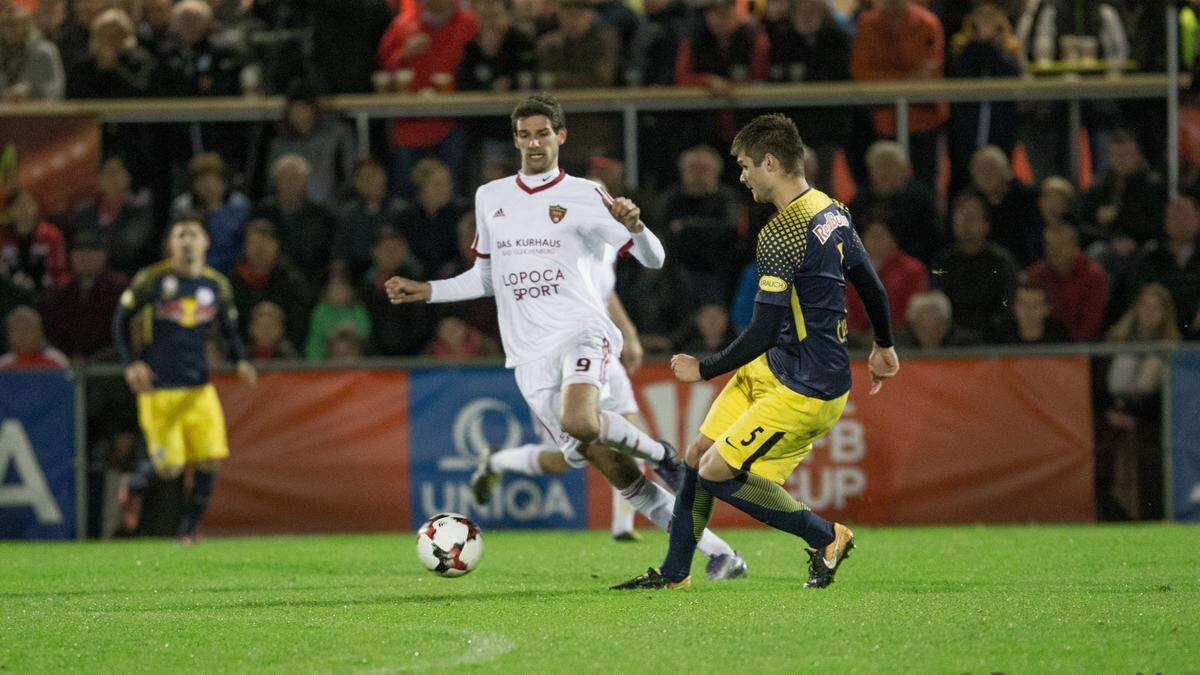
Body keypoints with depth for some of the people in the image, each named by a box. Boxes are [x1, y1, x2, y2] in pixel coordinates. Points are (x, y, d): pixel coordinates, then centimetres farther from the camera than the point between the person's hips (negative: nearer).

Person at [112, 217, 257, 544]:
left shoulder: (217, 285, 6)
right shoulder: (152, 279, -5)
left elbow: (230, 330, 17)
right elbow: (121, 318, 4)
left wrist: (241, 361, -2)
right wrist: (131, 363, -7)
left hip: (198, 389, 4)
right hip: (158, 388, -4)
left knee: (209, 463, -7)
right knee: (169, 468, -8)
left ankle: (189, 529, 10)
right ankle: (136, 483, 26)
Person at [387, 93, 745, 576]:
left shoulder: (584, 196, 3)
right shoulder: (490, 198, 15)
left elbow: (653, 259, 1)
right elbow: (486, 276, 27)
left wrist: (634, 224, -19)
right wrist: (426, 291, 17)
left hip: (580, 331, -3)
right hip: (528, 351, 3)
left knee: (579, 422, -35)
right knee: (611, 467, -4)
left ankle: (657, 452, -6)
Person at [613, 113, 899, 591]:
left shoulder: (780, 235, -24)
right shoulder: (833, 211, 5)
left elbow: (763, 334, -23)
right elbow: (871, 286, 17)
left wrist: (704, 370, -8)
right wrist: (883, 346, 34)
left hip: (806, 390, -10)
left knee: (716, 473, -8)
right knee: (699, 454, 10)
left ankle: (826, 538, 6)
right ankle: (675, 573, 20)